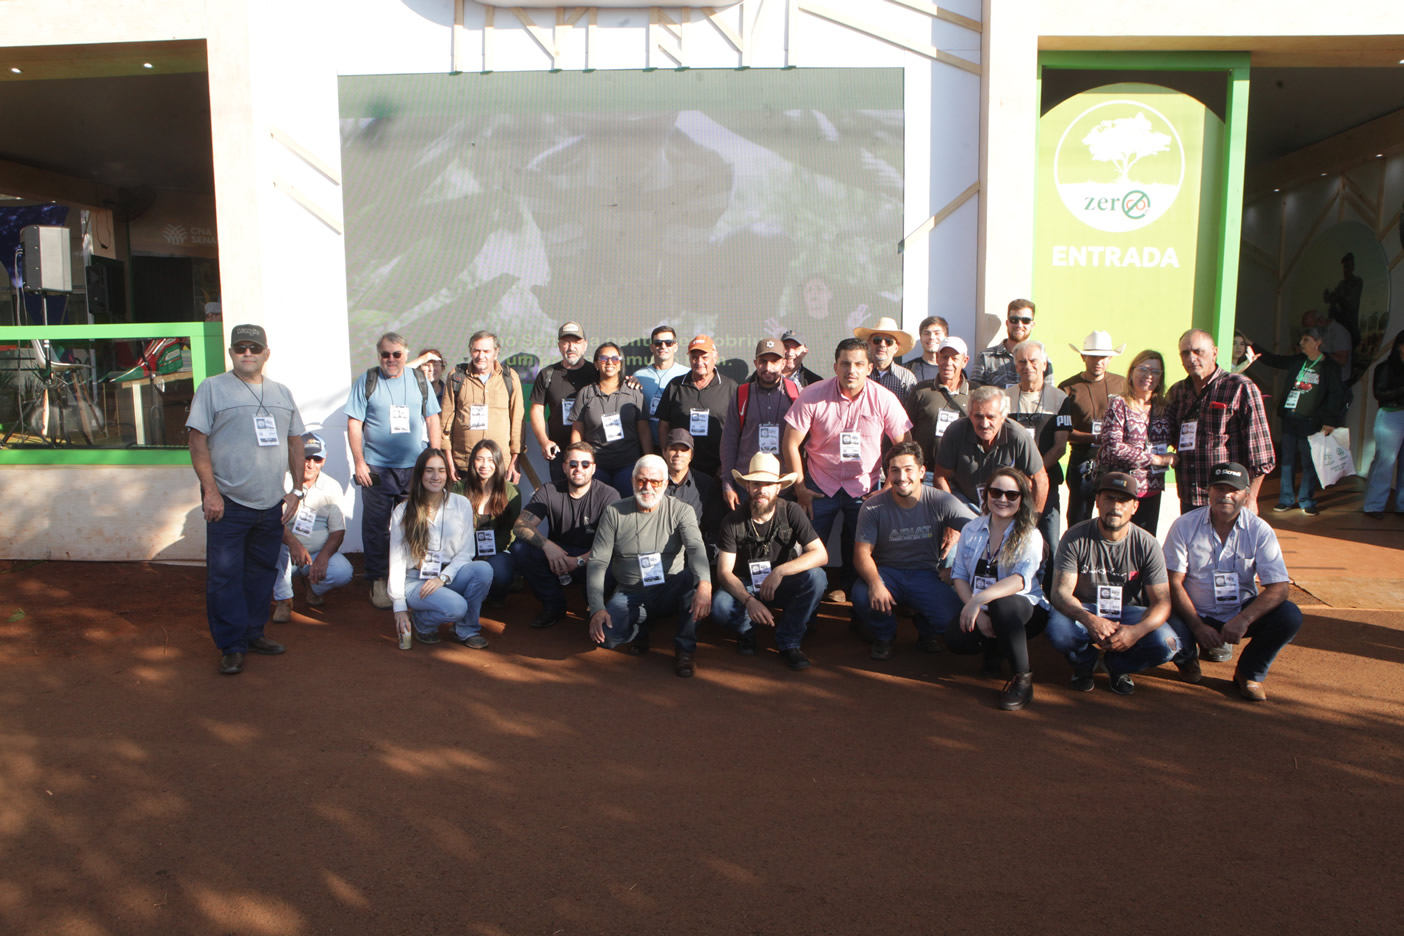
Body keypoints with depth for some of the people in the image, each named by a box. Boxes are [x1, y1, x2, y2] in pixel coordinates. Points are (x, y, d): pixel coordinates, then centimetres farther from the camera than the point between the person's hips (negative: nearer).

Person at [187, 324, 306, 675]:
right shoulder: (212, 388, 0)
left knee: (262, 573, 12)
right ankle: (232, 647, 5)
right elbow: (198, 442, -5)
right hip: (228, 504, -4)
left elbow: (295, 444, 16)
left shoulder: (281, 393, 14)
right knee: (225, 576, -3)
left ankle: (253, 633, 25)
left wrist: (298, 490, 9)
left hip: (271, 504, 5)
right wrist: (210, 491, -12)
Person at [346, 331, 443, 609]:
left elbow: (432, 420, 11)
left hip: (415, 467, 2)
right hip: (377, 469, -2)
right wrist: (359, 462, -7)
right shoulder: (367, 382, 2)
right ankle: (377, 581, 14)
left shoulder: (419, 380, 9)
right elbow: (354, 424, 0)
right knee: (376, 527, 2)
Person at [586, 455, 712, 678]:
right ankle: (641, 627, 10)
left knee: (695, 576, -33)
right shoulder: (614, 513, -2)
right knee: (605, 635, -26)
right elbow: (597, 562, -5)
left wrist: (704, 584, -45)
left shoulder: (680, 511, -6)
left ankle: (685, 647, -16)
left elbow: (696, 548, -23)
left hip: (670, 590, -1)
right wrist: (597, 608, -19)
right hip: (629, 595, 1)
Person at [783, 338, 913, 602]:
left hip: (864, 486, 1)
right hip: (820, 484, -1)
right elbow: (790, 443, -9)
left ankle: (845, 586, 36)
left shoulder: (884, 400, -11)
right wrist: (800, 488, -8)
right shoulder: (813, 395, -13)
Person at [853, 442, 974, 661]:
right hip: (887, 572, 0)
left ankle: (927, 631, 16)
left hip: (926, 575, 1)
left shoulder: (941, 503, -9)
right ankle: (883, 636, 6)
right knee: (862, 597, -33)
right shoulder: (873, 507, -10)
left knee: (951, 615, -27)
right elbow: (862, 553, -16)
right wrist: (875, 583, -34)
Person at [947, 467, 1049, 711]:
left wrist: (979, 600, -41)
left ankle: (1022, 679, -22)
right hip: (981, 611, 4)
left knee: (1001, 605, -38)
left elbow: (1021, 580, -26)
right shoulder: (971, 530, 5)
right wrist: (978, 614, -17)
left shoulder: (1029, 536, -8)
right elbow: (959, 575, 0)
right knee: (955, 639, -27)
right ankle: (994, 648, 10)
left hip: (1025, 610, -4)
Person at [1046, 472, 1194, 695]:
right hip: (1084, 610, -1)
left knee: (1166, 643, -28)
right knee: (1059, 631, -35)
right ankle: (1084, 661, 4)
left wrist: (1136, 630, -35)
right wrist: (1090, 620, -39)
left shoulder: (1146, 545, -8)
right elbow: (1061, 592, -17)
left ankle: (1117, 665, 7)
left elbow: (1162, 601, -12)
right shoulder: (1075, 538, -12)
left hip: (1128, 612, 2)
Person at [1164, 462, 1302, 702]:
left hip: (1241, 612, 2)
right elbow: (1174, 583, -10)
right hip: (1196, 614, -1)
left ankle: (1249, 673, 3)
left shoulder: (1259, 530, -7)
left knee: (1290, 617, -24)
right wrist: (1198, 626, -22)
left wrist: (1243, 620, -30)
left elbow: (1278, 587, -14)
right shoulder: (1184, 526, -9)